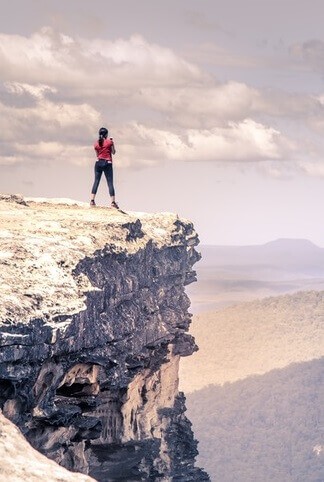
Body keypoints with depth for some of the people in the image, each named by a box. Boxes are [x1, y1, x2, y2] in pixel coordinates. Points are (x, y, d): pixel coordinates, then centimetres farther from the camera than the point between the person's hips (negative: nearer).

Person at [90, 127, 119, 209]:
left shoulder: (96, 143, 5)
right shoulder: (110, 142, -4)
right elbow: (113, 152, 5)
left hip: (98, 163, 3)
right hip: (107, 163, -3)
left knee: (96, 181, 6)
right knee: (110, 183, -2)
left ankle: (92, 200, -2)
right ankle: (113, 202, -6)